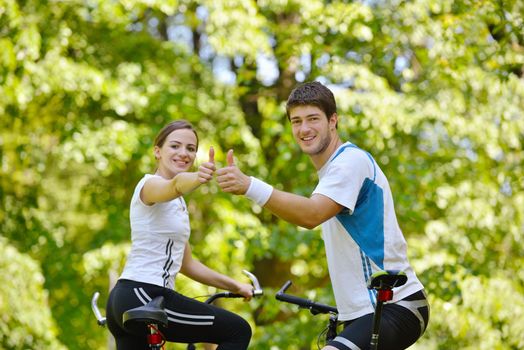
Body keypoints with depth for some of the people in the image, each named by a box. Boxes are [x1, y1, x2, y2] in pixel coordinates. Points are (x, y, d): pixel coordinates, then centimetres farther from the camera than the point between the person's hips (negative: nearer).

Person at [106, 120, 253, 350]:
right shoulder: (151, 184, -6)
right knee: (238, 331, -6)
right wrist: (198, 178, -54)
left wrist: (234, 286, 23)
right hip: (142, 297, -10)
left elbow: (186, 264, 27)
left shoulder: (178, 203, 22)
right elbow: (175, 185, -33)